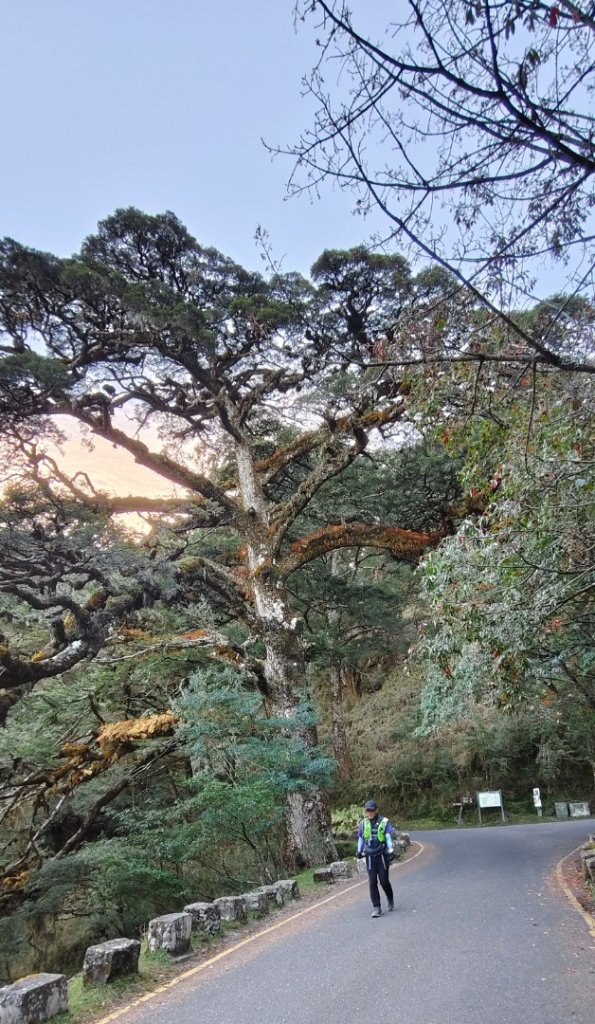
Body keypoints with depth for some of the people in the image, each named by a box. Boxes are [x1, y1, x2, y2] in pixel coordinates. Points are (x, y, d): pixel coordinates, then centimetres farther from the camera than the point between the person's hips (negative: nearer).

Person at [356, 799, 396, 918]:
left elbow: (389, 837, -6)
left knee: (384, 881, 2)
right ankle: (376, 908, 4)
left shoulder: (384, 822, -7)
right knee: (372, 882, -2)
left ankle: (390, 900, 29)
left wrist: (391, 851, -13)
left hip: (382, 856, -3)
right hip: (369, 857, 3)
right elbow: (360, 838, 15)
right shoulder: (363, 823, 4)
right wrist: (359, 851, 19)